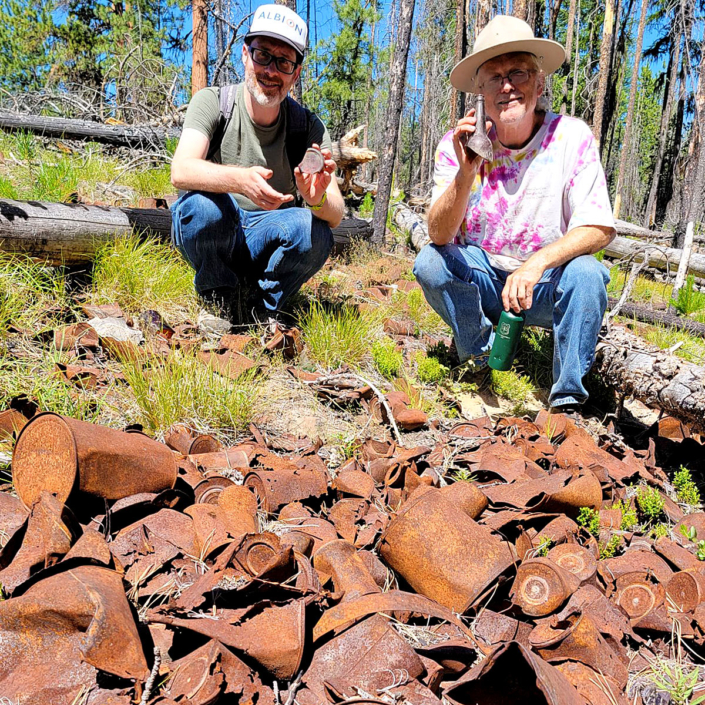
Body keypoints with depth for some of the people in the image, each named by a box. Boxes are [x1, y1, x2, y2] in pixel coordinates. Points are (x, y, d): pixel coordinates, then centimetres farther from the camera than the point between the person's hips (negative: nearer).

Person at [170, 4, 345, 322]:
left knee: (317, 232, -28)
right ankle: (218, 299, -7)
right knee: (204, 201, -33)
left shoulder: (309, 128, -7)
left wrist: (317, 200, -41)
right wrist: (240, 179, -48)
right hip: (210, 235, -1)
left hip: (267, 241, 2)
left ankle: (256, 310, -5)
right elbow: (181, 171, -29)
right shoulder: (212, 102, -10)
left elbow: (336, 217, -16)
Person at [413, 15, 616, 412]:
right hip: (481, 280, 1)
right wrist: (466, 174, -35)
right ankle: (482, 357, 0)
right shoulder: (460, 145, -9)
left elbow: (600, 229, -16)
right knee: (430, 262, -25)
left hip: (545, 287, -1)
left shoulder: (572, 137, -11)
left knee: (586, 273, -30)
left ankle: (567, 401, -14)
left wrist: (536, 263, -32)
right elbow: (440, 235, -18)